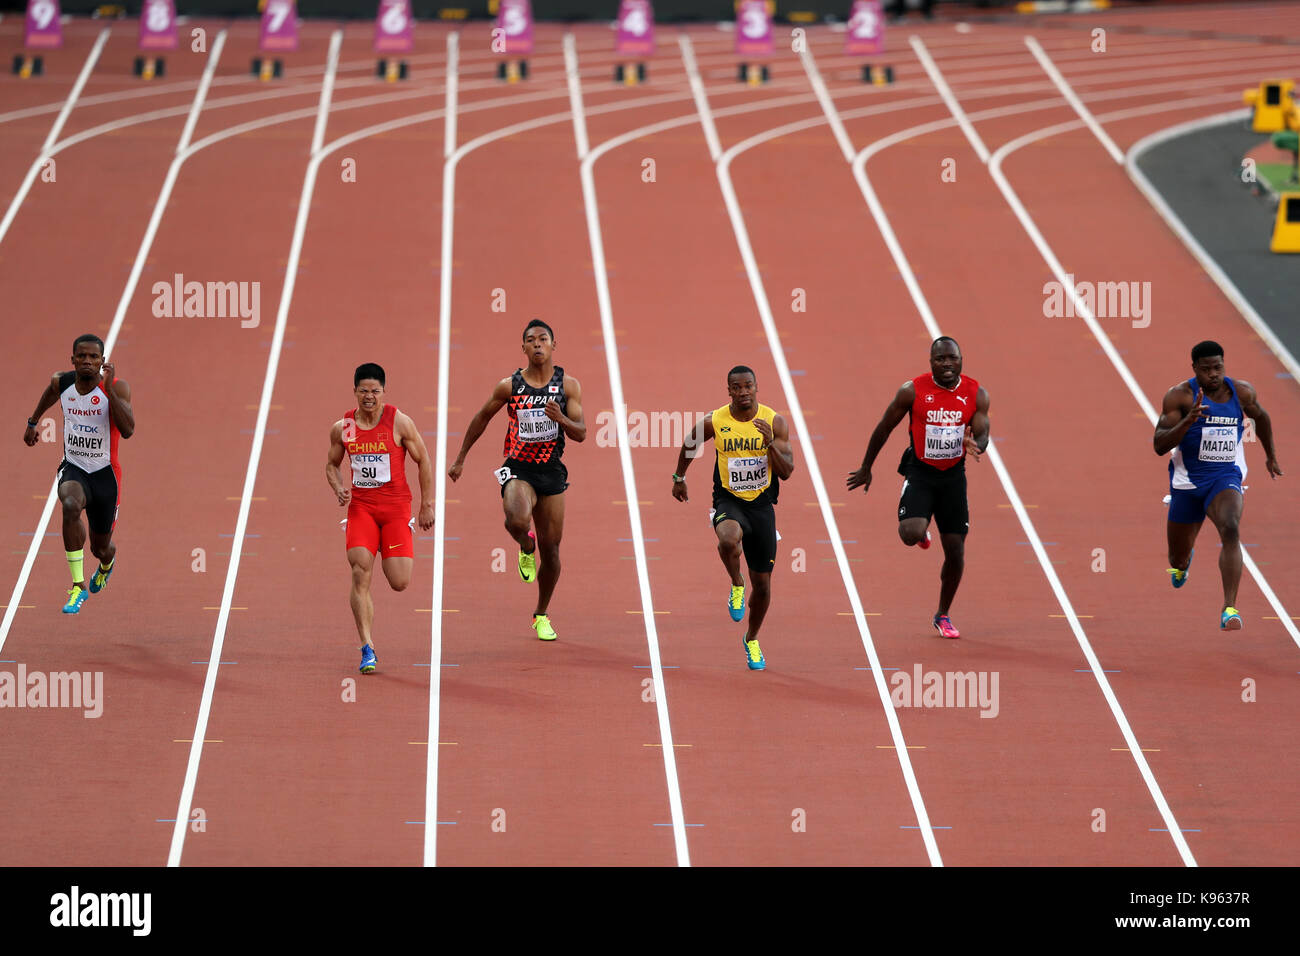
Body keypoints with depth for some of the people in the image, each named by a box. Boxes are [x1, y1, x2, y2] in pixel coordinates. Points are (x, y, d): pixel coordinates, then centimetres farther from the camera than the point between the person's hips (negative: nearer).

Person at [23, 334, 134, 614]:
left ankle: (107, 563, 57)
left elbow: (128, 430, -31)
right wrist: (33, 422, 32)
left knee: (101, 548, 14)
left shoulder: (117, 388, -17)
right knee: (71, 505, -36)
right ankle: (78, 585, -27)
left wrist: (108, 388, -36)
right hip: (73, 468, 1)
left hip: (105, 474, -1)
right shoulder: (61, 382, -7)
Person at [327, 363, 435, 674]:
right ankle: (367, 648, -11)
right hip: (360, 506, 2)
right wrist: (339, 489, -3)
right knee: (360, 573, -15)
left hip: (396, 506, -2)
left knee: (399, 582, -6)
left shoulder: (399, 422, -6)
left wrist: (427, 505, -1)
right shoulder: (342, 428, 2)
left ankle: (396, 557, 35)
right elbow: (332, 464, 18)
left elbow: (423, 461, 1)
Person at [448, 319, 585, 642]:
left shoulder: (568, 385, 0)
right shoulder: (509, 386, -2)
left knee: (551, 548, 6)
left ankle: (541, 615, 26)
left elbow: (581, 433, -2)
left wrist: (562, 419, -25)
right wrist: (460, 459, 15)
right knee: (517, 520, -34)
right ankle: (526, 547, 4)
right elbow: (482, 418, 11)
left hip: (552, 471, 2)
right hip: (518, 469, -2)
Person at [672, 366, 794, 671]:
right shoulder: (715, 422, -7)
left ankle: (752, 639, 35)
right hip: (728, 500, -1)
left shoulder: (775, 422, -7)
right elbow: (689, 444, 14)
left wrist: (770, 441, -25)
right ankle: (736, 585, -7)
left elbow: (786, 472, -10)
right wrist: (679, 477, 20)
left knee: (762, 584, 8)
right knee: (729, 539, -39)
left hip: (762, 505, 1)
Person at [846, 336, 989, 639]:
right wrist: (866, 468, 6)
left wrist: (976, 445, -32)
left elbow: (982, 435, -6)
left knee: (955, 551, 4)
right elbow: (884, 428, -1)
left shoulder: (976, 395, -6)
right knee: (911, 535, -25)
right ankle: (921, 530, 15)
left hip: (953, 475, 2)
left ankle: (943, 615, 24)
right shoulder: (912, 391, -13)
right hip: (919, 472, -2)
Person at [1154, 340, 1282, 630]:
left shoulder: (1242, 392, -3)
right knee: (1177, 559, 14)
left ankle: (1230, 609, -36)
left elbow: (1260, 416, 20)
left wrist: (1271, 455, 30)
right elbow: (1160, 446, -19)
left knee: (1230, 530, -31)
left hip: (1225, 478, 0)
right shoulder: (1179, 396, -13)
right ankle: (1183, 562, 57)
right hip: (1187, 482, 0)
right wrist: (1188, 421, -34)